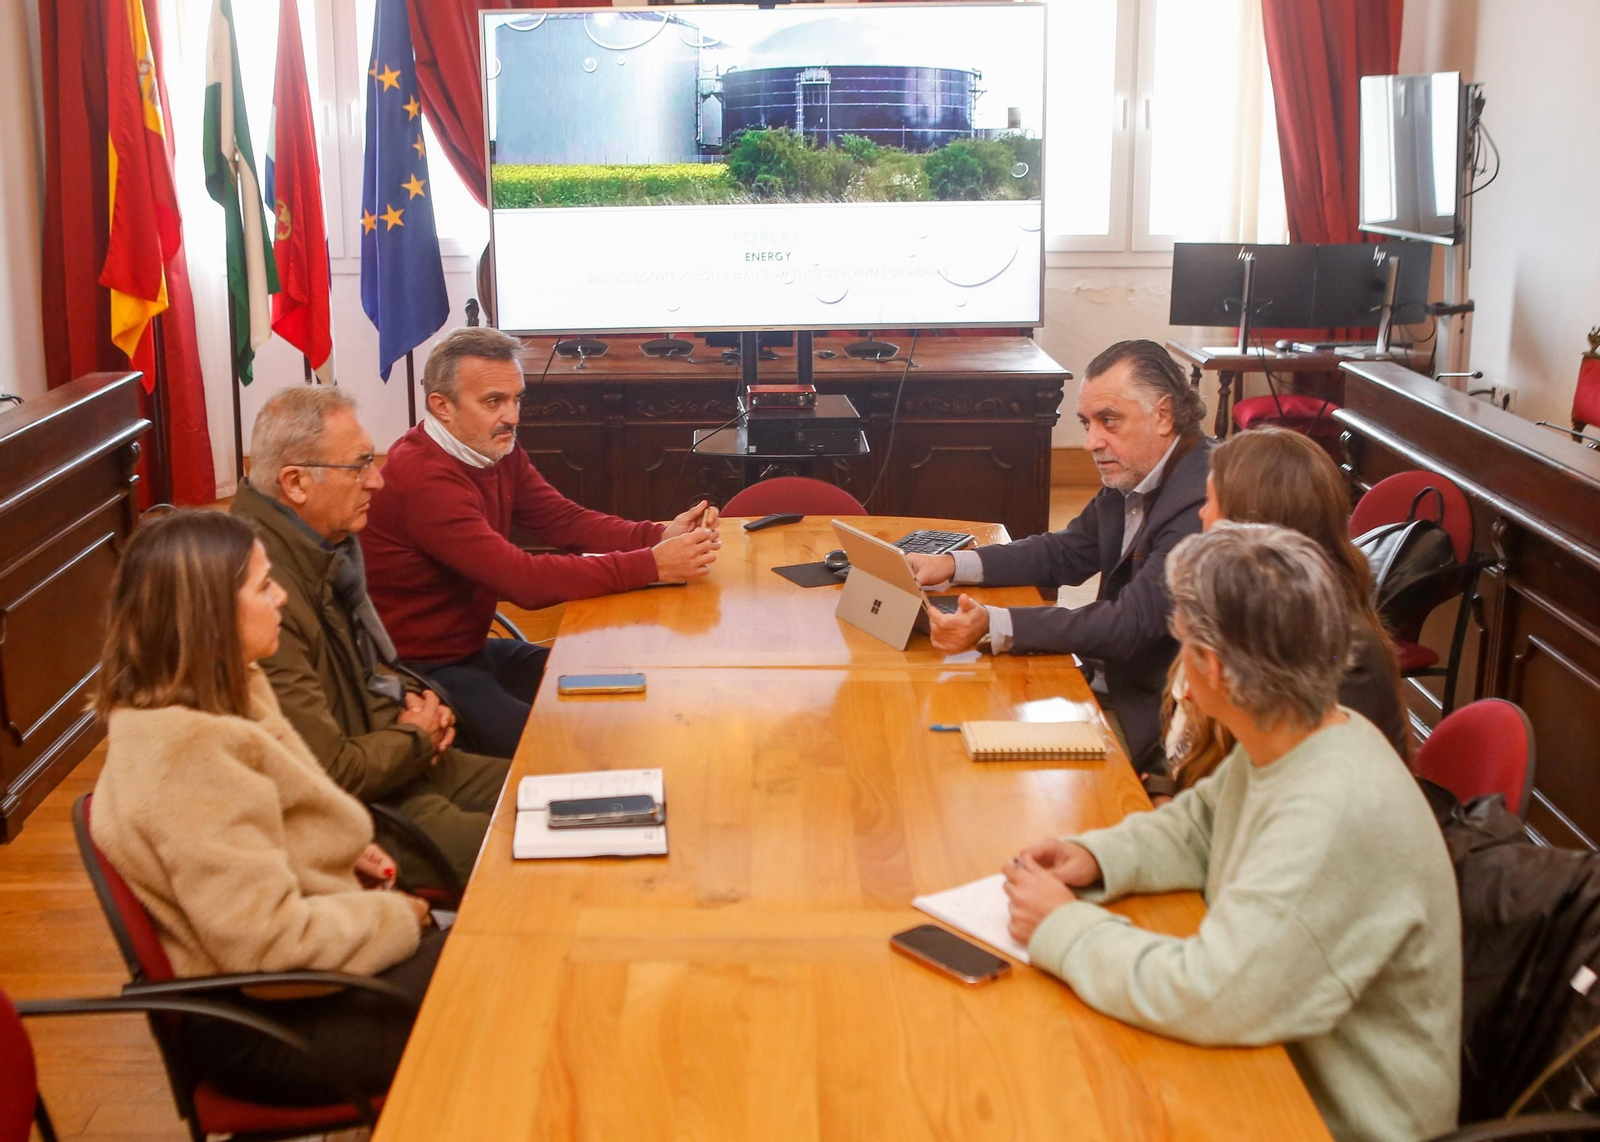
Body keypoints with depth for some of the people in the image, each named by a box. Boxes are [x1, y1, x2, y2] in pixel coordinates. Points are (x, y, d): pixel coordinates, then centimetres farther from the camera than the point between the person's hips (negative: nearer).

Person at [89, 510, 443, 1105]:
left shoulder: (225, 695, 3)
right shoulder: (187, 752, -28)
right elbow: (269, 943, -28)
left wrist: (346, 857, 3)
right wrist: (394, 917, -15)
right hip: (263, 1027, -10)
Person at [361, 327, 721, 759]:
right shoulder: (422, 478, -26)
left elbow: (566, 521, 3)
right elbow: (524, 580, -32)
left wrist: (660, 536, -15)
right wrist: (652, 565, -31)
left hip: (474, 647, 9)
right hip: (422, 670, -9)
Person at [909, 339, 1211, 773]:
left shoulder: (1203, 500, -25)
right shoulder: (1131, 477, 3)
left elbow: (1133, 623, -30)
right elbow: (1066, 554, 15)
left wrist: (993, 627, -38)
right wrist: (952, 566, 1)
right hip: (1108, 681, 8)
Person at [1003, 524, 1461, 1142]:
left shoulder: (1336, 816, -32)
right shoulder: (1288, 743, -4)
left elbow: (1207, 997, -32)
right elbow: (1198, 827, 15)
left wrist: (1062, 929, -19)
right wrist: (1097, 858, -2)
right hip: (1275, 1063, 7)